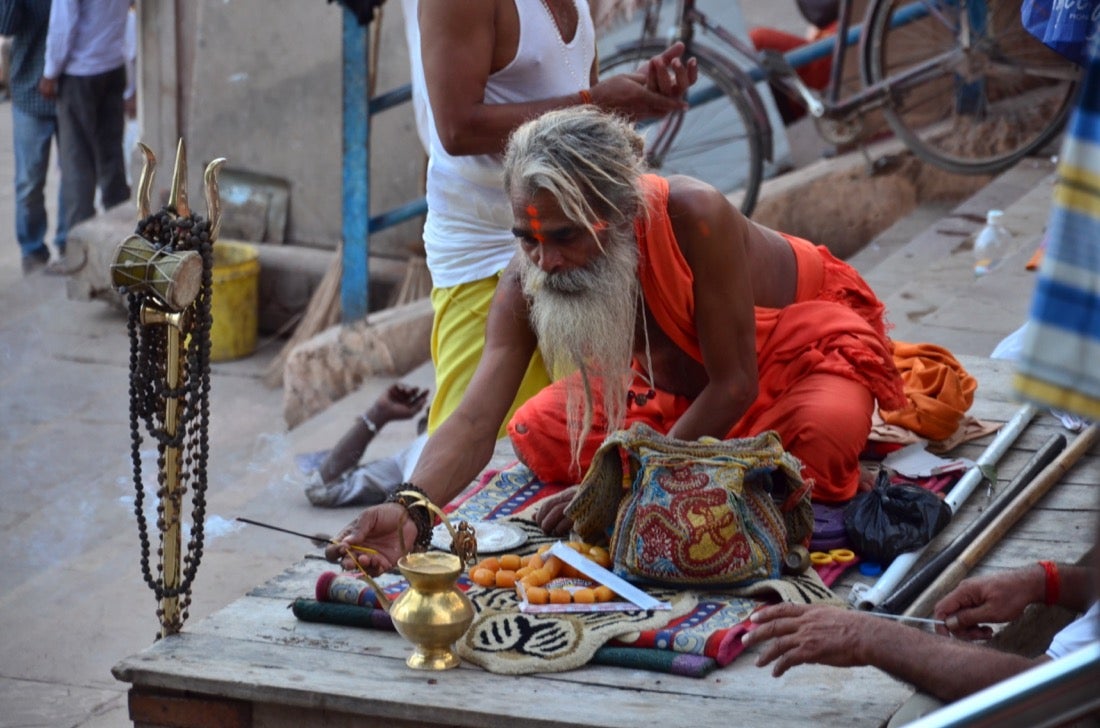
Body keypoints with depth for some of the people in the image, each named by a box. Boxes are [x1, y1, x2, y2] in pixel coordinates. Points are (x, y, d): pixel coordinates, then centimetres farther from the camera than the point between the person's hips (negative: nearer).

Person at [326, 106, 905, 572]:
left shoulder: (694, 218, -40)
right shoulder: (526, 282, -27)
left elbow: (734, 383, -31)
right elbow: (476, 421, -35)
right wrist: (411, 505, -57)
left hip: (806, 330, -5)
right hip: (678, 375, 5)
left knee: (824, 433, -36)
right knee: (538, 434, -7)